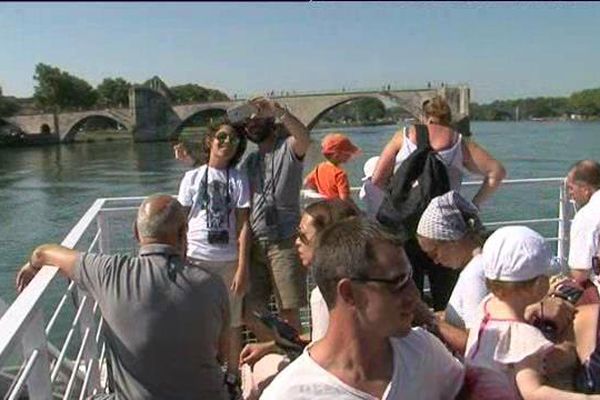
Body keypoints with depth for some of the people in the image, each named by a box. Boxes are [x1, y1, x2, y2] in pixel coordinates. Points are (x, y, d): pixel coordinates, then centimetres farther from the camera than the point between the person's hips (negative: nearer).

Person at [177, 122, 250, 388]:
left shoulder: (239, 179, 2)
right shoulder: (192, 177, 4)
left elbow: (243, 225, -2)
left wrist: (242, 267, -8)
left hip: (229, 259, 0)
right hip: (196, 258, 1)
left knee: (232, 320, 8)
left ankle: (233, 374, 24)